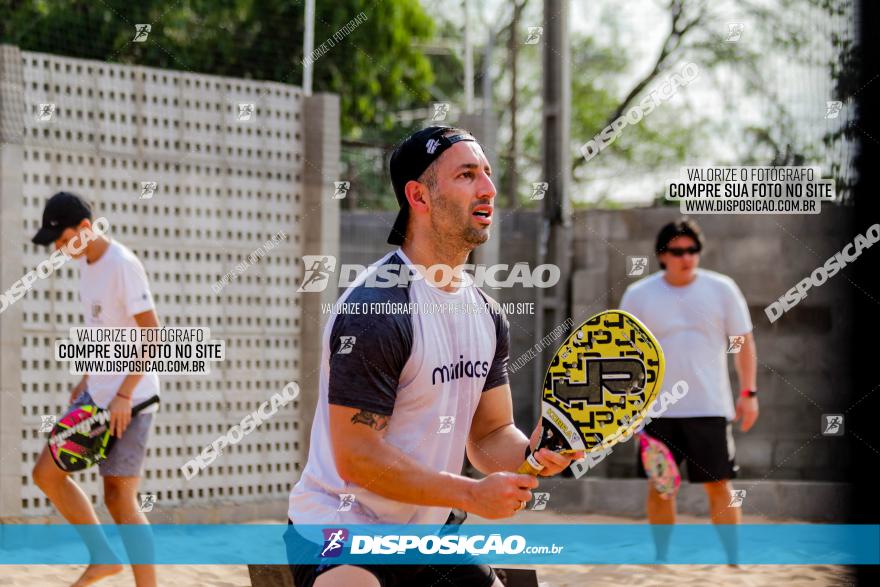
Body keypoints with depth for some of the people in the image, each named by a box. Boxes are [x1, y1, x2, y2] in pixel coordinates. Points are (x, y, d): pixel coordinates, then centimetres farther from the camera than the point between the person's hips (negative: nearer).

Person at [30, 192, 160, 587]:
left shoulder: (122, 265, -19)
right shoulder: (86, 262, 8)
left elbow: (153, 335, -20)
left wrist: (123, 395, -22)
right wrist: (87, 380, 15)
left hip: (129, 401, -9)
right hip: (97, 395, 9)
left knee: (119, 498, -6)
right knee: (46, 473, 8)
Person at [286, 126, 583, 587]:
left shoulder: (487, 314, 8)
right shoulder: (375, 308, -19)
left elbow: (490, 436, 11)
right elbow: (356, 455, -20)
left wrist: (533, 454, -12)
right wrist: (471, 494, -21)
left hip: (429, 532, 9)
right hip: (340, 527, -9)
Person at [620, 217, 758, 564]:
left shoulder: (721, 289, 3)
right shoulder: (639, 295, 3)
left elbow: (743, 341, 7)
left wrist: (748, 392, 0)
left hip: (709, 407, -1)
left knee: (718, 485, -3)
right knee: (659, 486, 3)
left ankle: (734, 560, 1)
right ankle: (661, 558, 13)